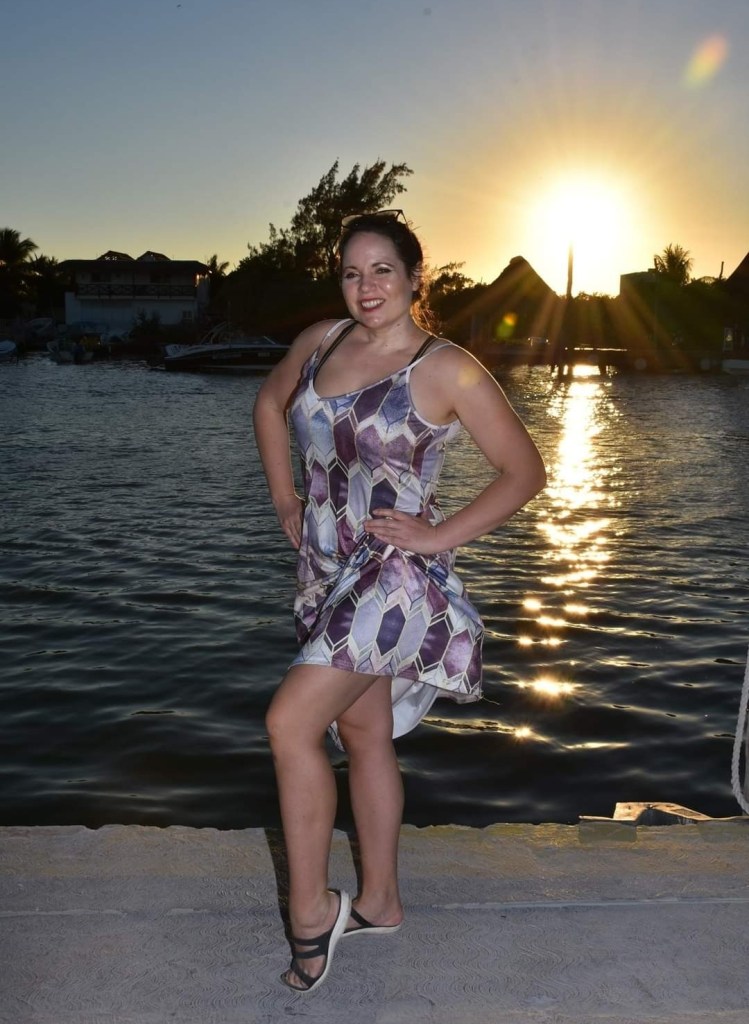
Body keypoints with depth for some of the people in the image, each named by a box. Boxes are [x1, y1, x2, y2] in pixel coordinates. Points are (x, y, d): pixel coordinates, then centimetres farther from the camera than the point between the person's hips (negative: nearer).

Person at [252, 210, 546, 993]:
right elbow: (269, 406, 24)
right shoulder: (321, 342, 5)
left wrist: (439, 536, -12)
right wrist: (284, 498, 14)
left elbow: (525, 471, -8)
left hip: (394, 576, -7)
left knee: (291, 721, -15)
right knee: (363, 732, 15)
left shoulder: (447, 369, -12)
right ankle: (378, 902, 31)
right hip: (326, 570, 7)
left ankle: (309, 909, 4)